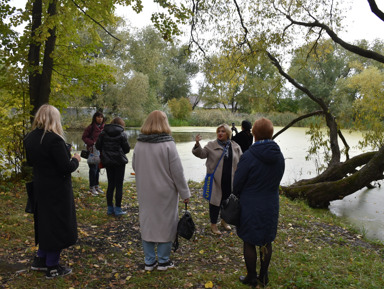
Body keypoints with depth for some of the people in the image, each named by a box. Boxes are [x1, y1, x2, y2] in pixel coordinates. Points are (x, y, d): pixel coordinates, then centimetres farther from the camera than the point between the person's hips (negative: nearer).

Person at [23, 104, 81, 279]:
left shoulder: (29, 138, 2)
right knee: (58, 225, 6)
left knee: (45, 223, 22)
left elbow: (30, 162, 14)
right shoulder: (54, 139, -24)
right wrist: (75, 160, -4)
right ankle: (52, 267, 18)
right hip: (57, 190, -8)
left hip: (40, 188, 8)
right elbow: (67, 168, -22)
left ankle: (40, 260, 33)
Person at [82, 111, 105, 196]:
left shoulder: (103, 127, 5)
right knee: (93, 169, -2)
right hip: (93, 151, -5)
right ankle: (92, 187, 11)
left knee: (98, 169, 14)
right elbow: (84, 137, -7)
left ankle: (96, 185, 26)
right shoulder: (91, 127, -10)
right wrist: (92, 143, -17)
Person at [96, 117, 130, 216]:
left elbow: (98, 146, 2)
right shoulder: (122, 134, -10)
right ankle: (118, 209, 7)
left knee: (110, 185, 13)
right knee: (119, 185, 3)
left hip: (107, 161, 4)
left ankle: (110, 208, 18)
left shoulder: (103, 133, 1)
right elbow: (127, 149, -7)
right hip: (119, 161, -4)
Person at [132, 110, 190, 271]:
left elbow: (134, 167, 10)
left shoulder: (139, 144, -2)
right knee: (165, 224, 10)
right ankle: (163, 261, 22)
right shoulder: (168, 144, -16)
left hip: (145, 192, 4)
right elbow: (177, 171, -13)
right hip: (165, 192, -4)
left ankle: (149, 261, 25)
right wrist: (185, 193, -4)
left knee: (147, 223, 14)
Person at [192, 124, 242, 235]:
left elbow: (241, 162, 10)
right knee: (215, 201, 2)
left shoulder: (235, 147, 5)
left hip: (230, 180, 4)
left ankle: (224, 221, 38)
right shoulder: (211, 145, -2)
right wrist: (197, 144, -26)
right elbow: (202, 154, -8)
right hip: (216, 180, -3)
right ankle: (213, 224, 18)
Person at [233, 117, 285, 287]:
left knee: (249, 243, 12)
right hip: (271, 206, 5)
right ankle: (263, 277, 34)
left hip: (250, 206, -5)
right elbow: (277, 181, 5)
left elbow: (237, 184, -12)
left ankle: (251, 278, 27)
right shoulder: (279, 156, -5)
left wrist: (238, 195, 9)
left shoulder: (248, 156, -22)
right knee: (266, 241, 19)